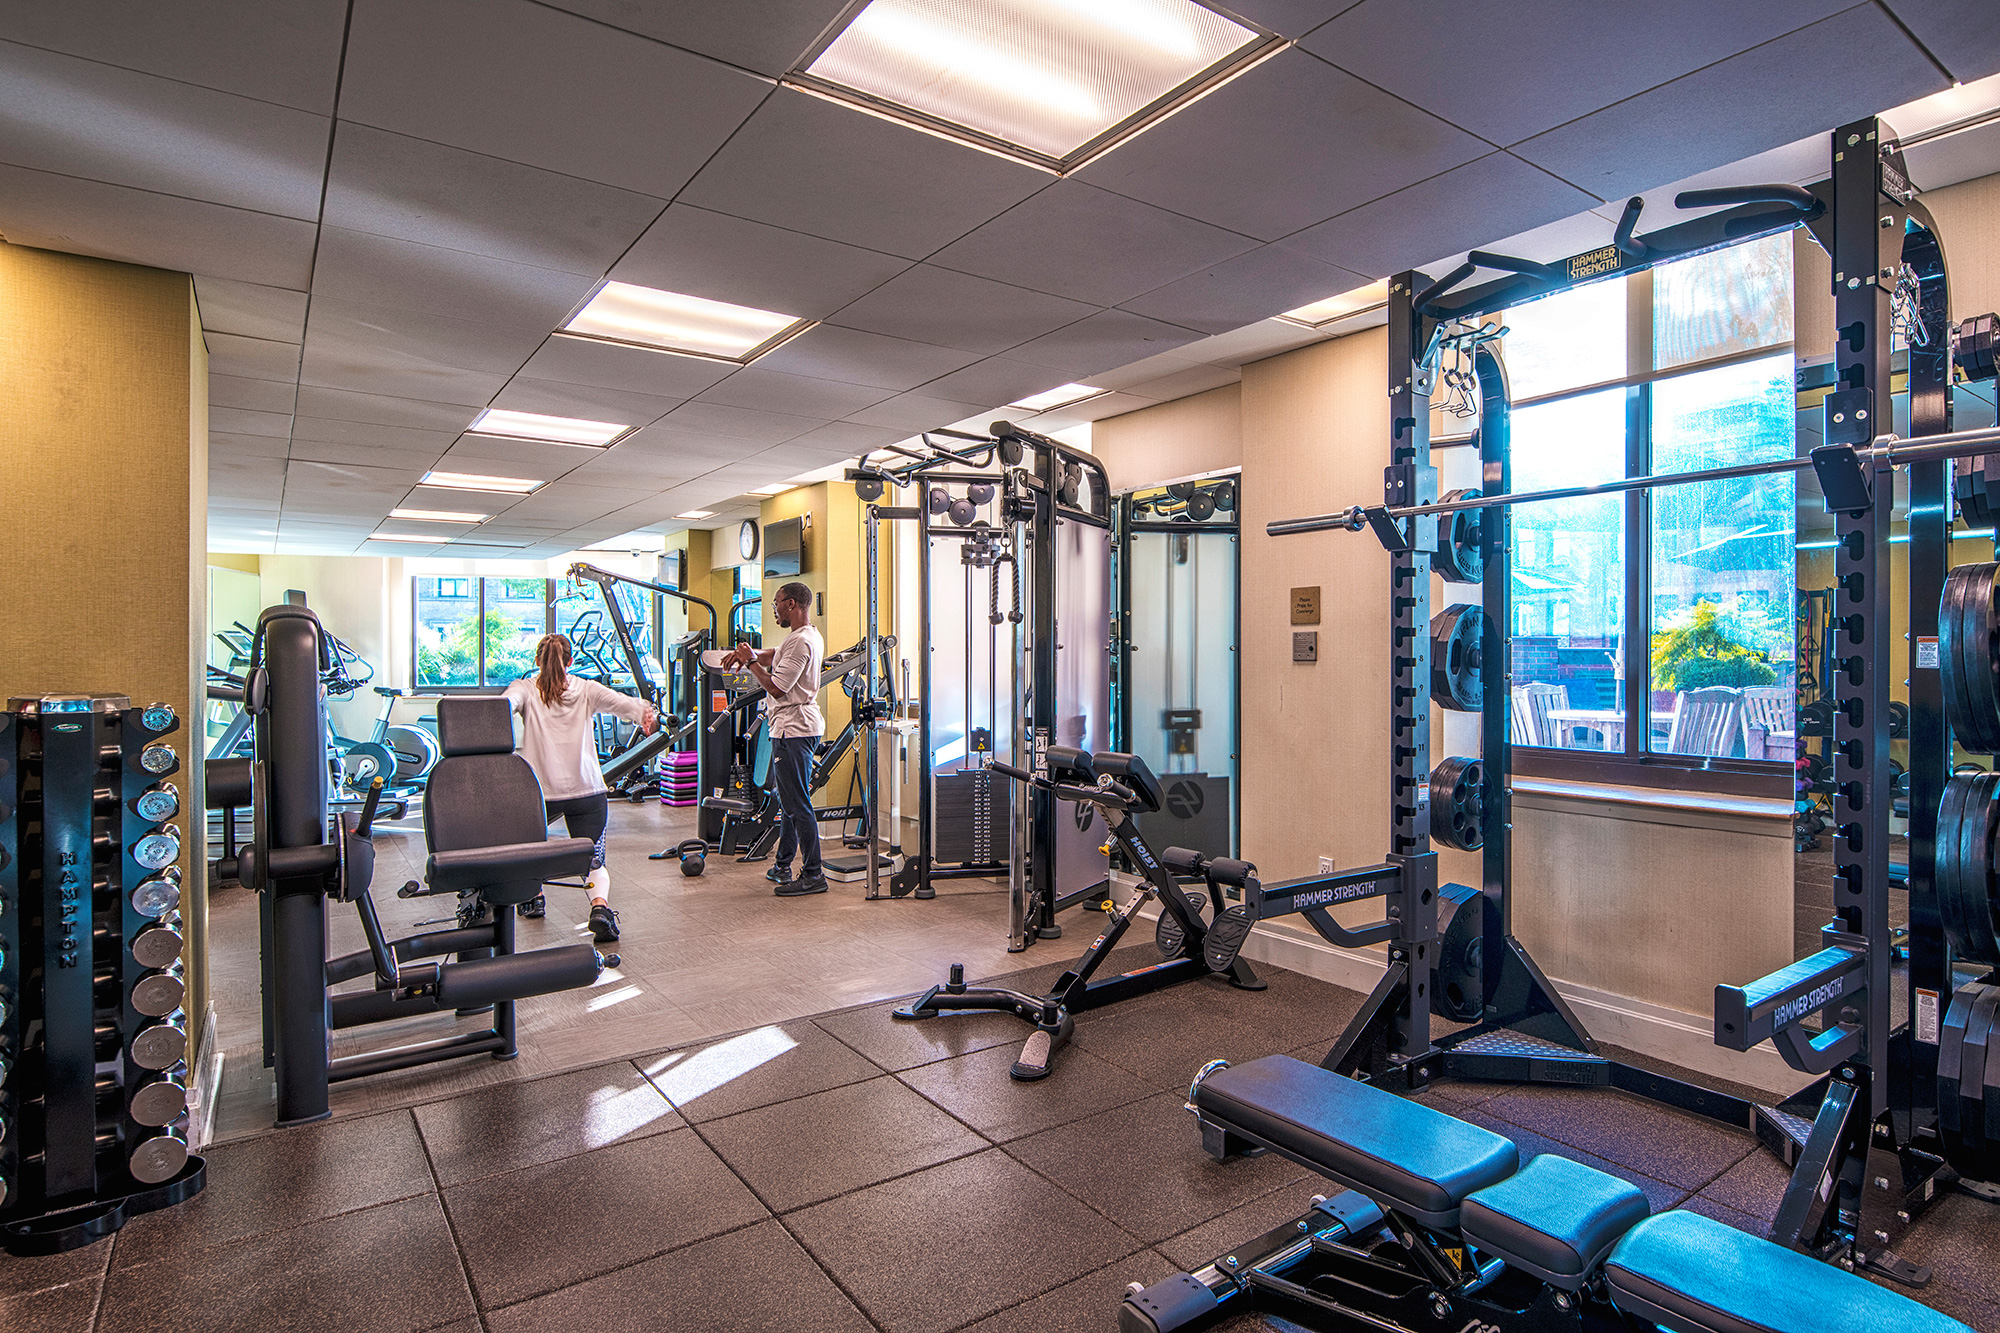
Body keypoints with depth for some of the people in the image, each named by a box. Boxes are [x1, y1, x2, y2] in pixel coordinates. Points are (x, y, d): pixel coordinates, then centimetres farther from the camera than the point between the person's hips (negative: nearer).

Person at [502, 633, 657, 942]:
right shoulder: (586, 690, 8)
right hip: (587, 791, 0)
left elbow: (506, 703, -17)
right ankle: (600, 905, -23)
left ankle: (533, 896, 34)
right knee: (593, 862, 6)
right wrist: (645, 713, -26)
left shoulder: (526, 689, 5)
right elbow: (620, 701, -10)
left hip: (540, 792, 0)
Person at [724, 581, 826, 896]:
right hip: (793, 727, 11)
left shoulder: (800, 642, -18)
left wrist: (751, 662, -7)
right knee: (787, 799, 19)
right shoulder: (811, 637, 16)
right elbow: (776, 656, 29)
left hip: (794, 730, -11)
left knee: (797, 803, -8)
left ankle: (813, 875, -5)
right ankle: (783, 865, 30)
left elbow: (776, 687, -19)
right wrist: (751, 654, 11)